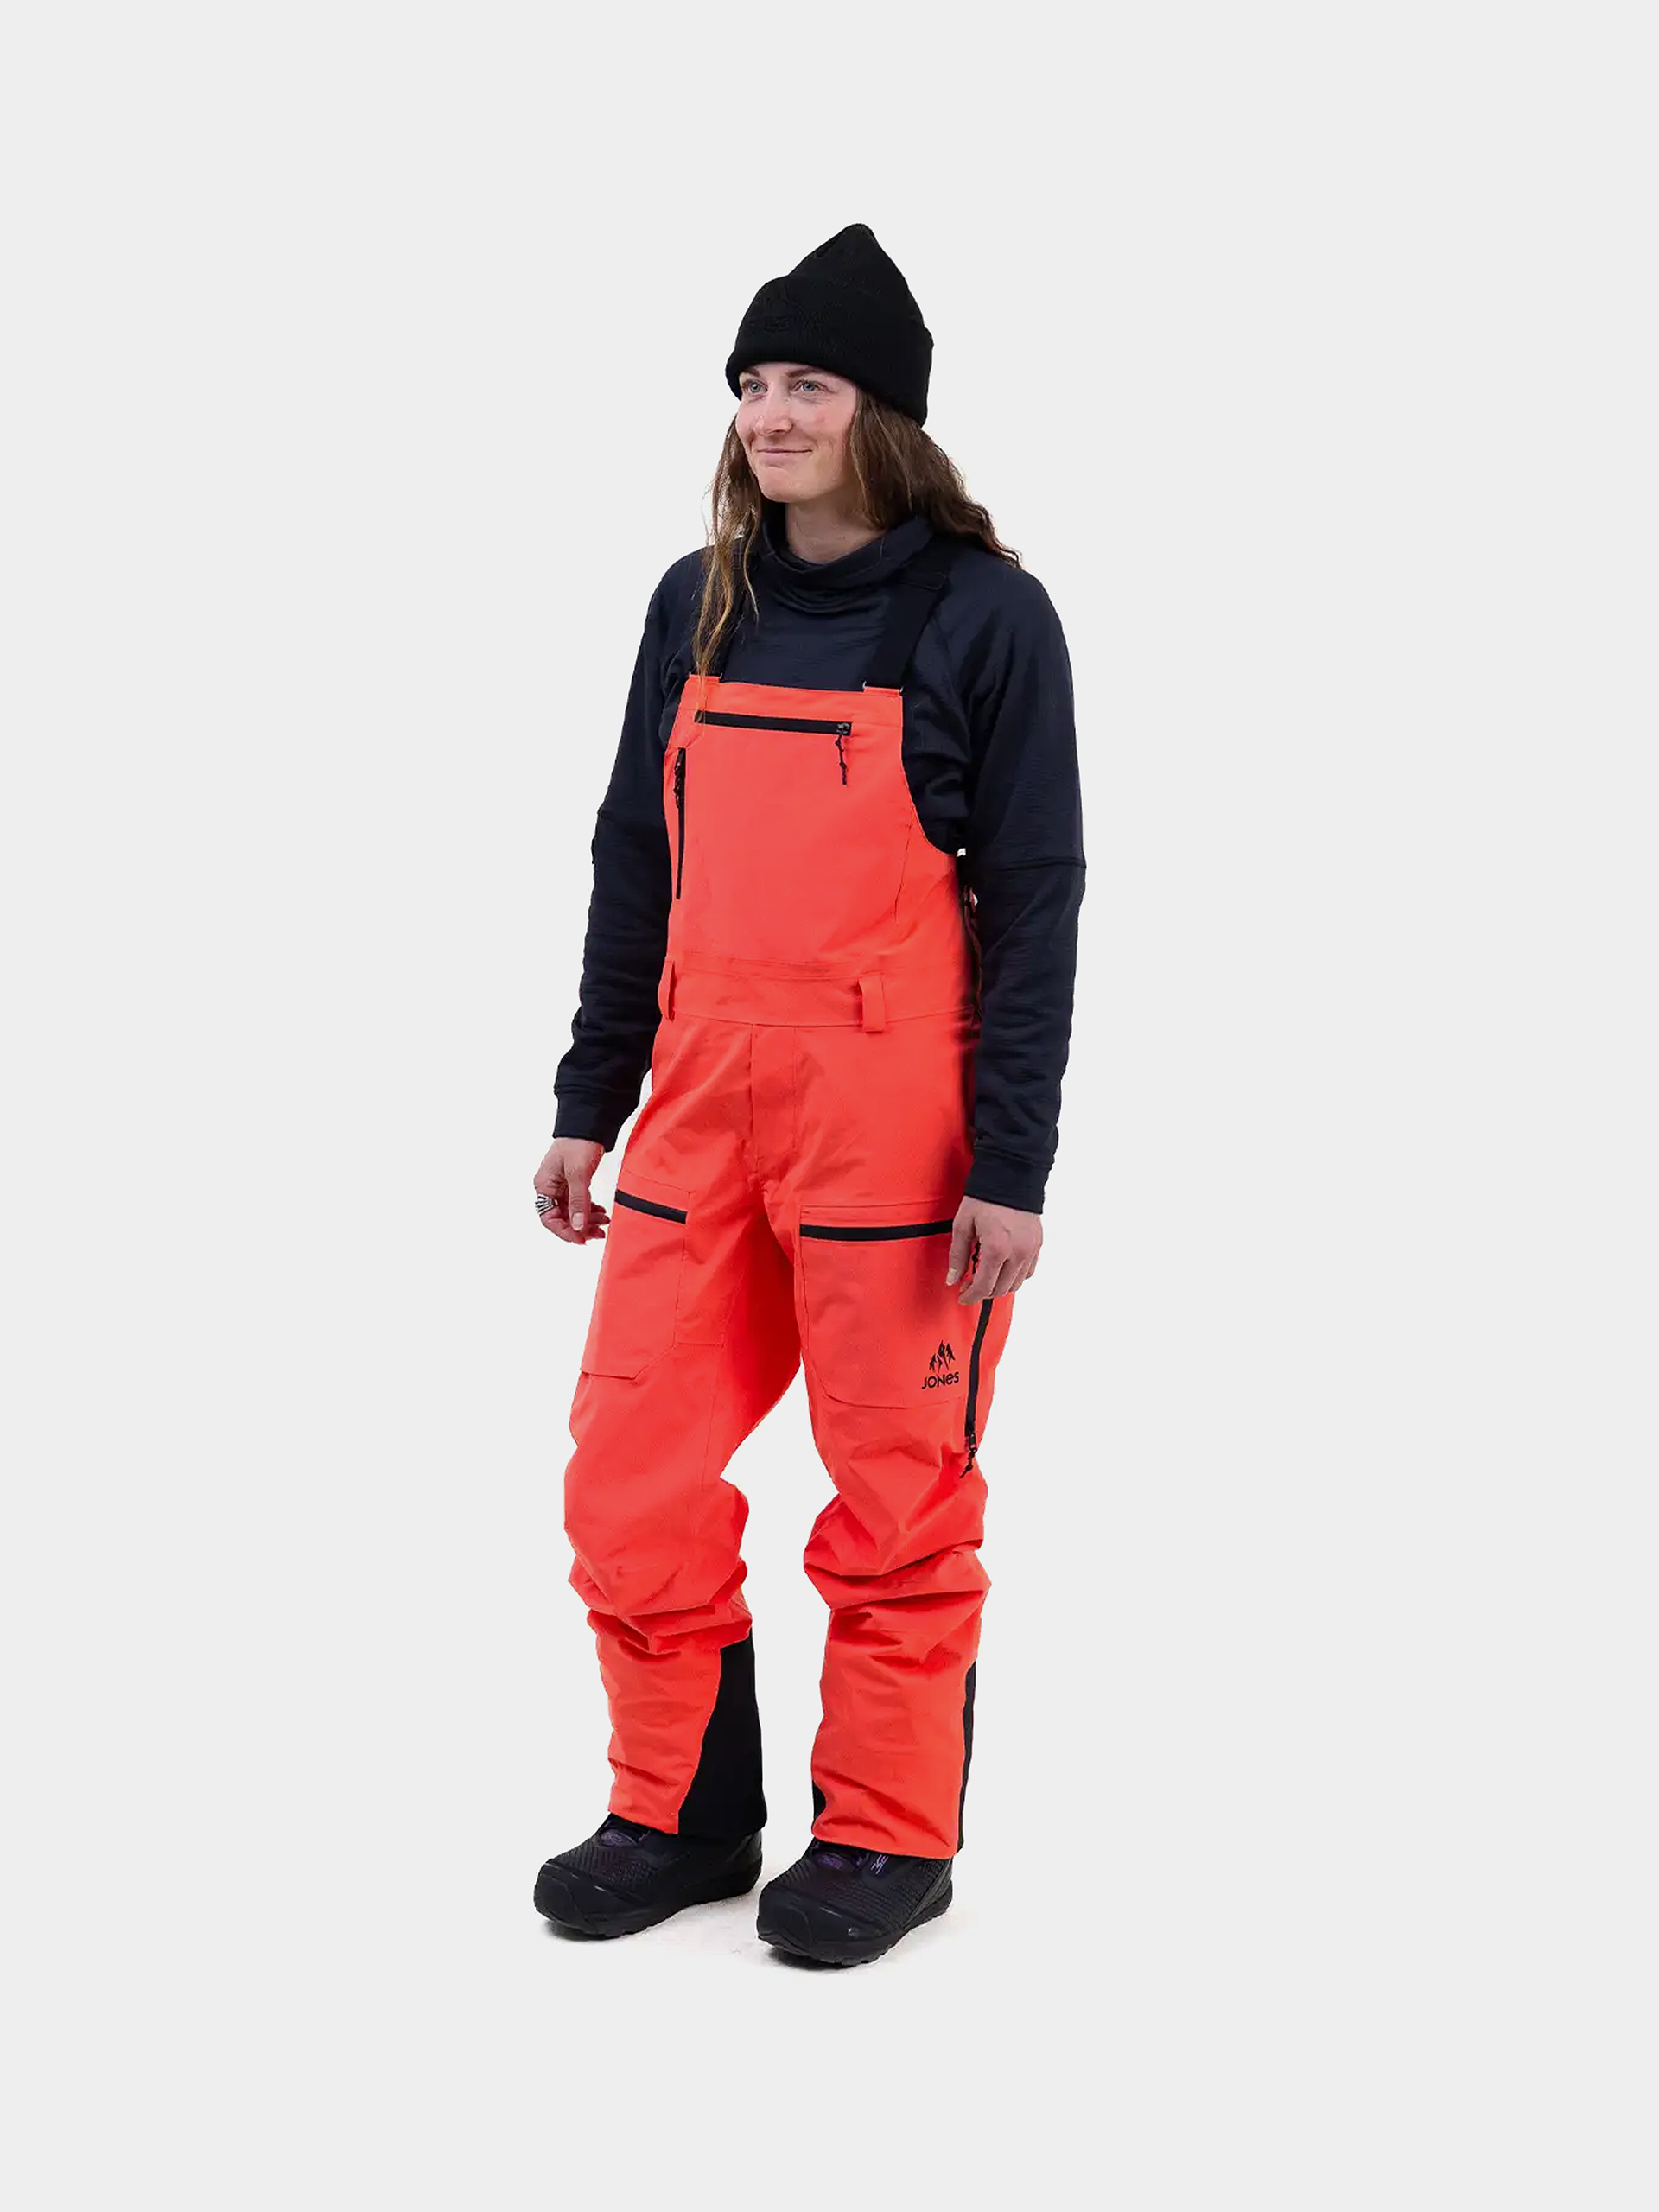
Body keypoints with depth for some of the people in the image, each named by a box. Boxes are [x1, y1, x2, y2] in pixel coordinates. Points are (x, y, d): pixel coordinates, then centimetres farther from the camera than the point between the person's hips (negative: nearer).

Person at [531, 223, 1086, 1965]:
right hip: (701, 1102, 5)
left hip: (897, 1116, -5)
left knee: (897, 1484, 5)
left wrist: (1014, 1167, -12)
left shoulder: (985, 614, -6)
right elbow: (637, 863, 14)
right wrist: (589, 1102, 11)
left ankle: (888, 1835, 22)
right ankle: (682, 1813, 22)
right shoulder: (697, 606, 9)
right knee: (629, 1474, 5)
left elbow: (1033, 899, -7)